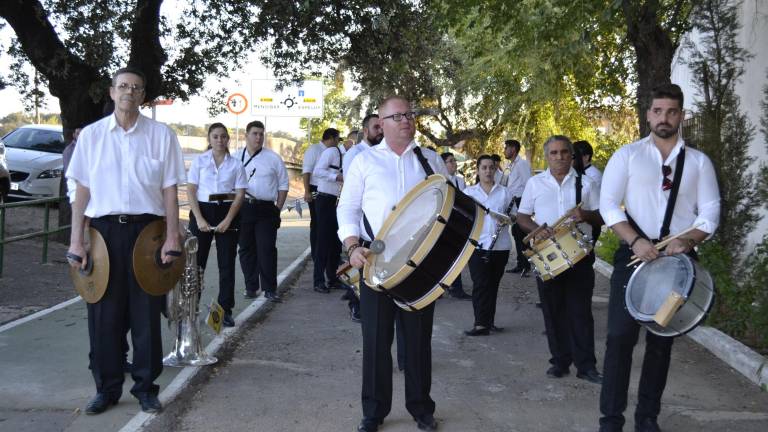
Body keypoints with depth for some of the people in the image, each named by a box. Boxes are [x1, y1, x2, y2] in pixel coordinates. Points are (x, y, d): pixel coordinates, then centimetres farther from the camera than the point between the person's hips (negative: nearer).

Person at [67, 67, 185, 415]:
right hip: (104, 229, 1)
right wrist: (76, 240, 2)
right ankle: (107, 387, 21)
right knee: (104, 314, 7)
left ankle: (145, 387, 18)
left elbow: (169, 190, 3)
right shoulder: (91, 135, 6)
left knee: (146, 313, 5)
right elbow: (82, 190, 7)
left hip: (147, 229, -1)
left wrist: (172, 237, -3)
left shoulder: (161, 135, 3)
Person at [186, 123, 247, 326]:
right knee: (196, 261, 1)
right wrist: (199, 218, -10)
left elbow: (240, 195, 0)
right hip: (202, 210, 0)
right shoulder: (199, 161, 4)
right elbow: (190, 191, 0)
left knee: (227, 263, 2)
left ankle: (225, 311, 10)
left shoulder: (236, 164, 4)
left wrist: (227, 221, -10)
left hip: (228, 212, 0)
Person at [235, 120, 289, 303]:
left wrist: (278, 208, 1)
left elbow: (283, 185, 7)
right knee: (246, 249, 8)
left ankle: (270, 289, 0)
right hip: (242, 209, 2)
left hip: (266, 209, -2)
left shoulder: (273, 158, 4)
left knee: (267, 249, -6)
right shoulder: (236, 158, 8)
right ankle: (251, 286, 18)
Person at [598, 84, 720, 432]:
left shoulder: (699, 162, 9)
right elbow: (608, 204, -4)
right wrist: (635, 240, -17)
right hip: (634, 253, -2)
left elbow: (710, 211, 4)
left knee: (662, 339, 9)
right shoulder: (627, 155, 4)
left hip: (678, 257, 2)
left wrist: (688, 240, -16)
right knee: (620, 335, -6)